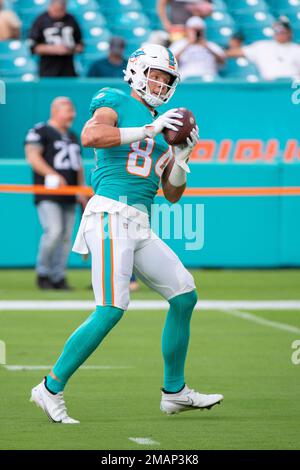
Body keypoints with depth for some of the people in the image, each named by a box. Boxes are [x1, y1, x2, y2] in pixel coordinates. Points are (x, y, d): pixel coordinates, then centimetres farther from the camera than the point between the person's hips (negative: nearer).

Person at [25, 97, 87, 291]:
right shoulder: (40, 132, -1)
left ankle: (59, 278, 9)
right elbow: (32, 156, -13)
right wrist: (52, 175, -25)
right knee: (54, 231, -19)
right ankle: (43, 273, -4)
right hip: (48, 196, -7)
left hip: (69, 197, 7)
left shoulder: (73, 137, 22)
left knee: (66, 237, 3)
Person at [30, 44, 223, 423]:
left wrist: (182, 156, 3)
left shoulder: (163, 126, 22)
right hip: (111, 214, -8)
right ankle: (51, 389, -7)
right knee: (111, 311, -16)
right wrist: (149, 129, -19)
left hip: (139, 227, 8)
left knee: (184, 295, 7)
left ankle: (174, 392, 17)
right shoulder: (116, 104, 1)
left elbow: (173, 194, 21)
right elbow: (89, 136, -23)